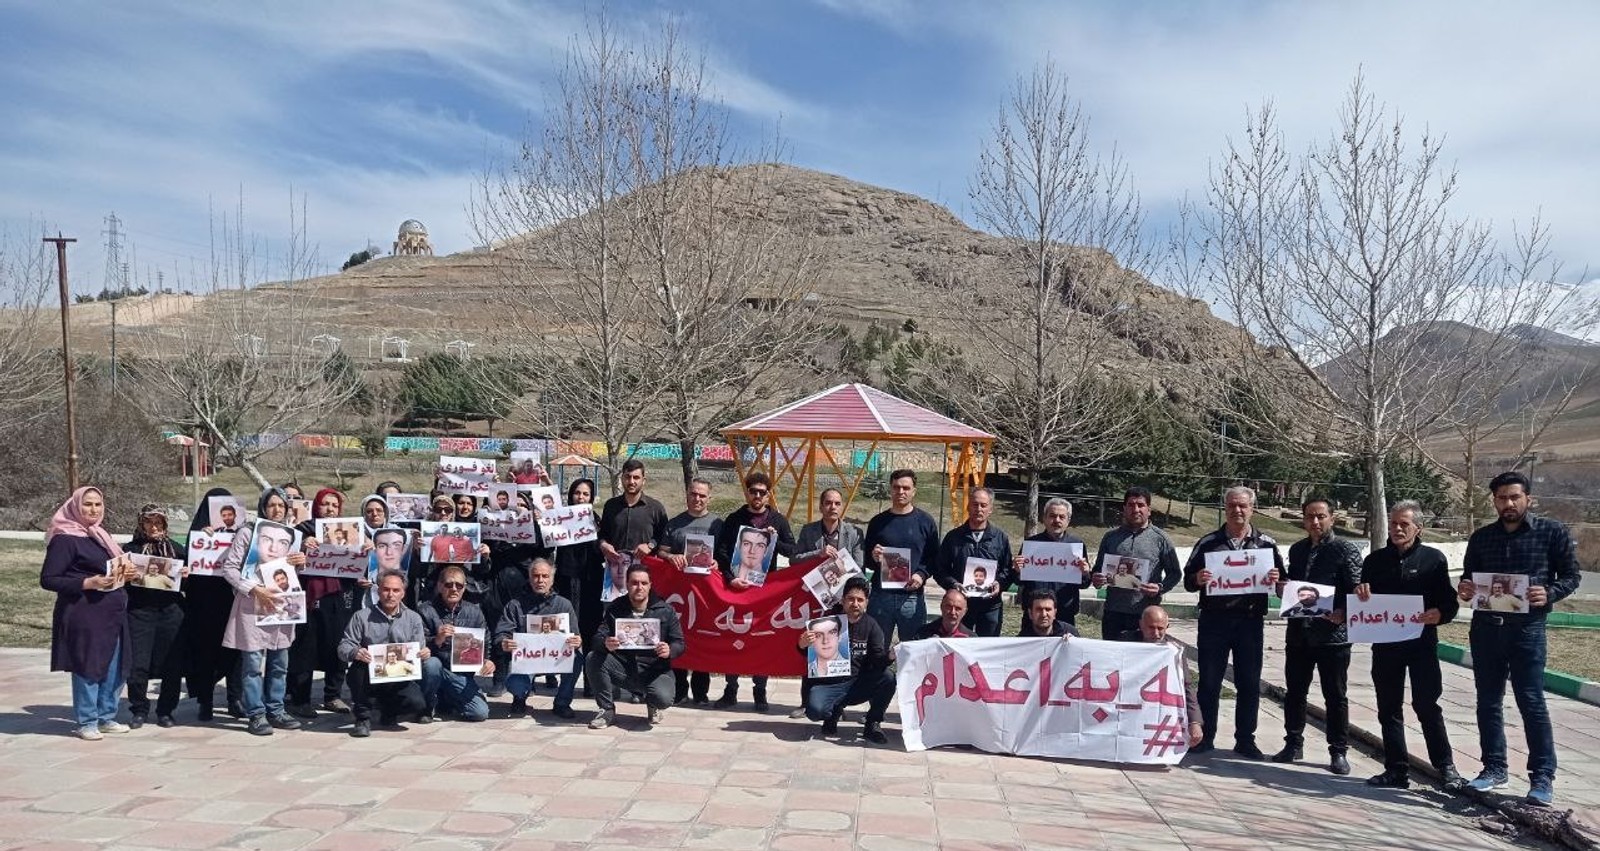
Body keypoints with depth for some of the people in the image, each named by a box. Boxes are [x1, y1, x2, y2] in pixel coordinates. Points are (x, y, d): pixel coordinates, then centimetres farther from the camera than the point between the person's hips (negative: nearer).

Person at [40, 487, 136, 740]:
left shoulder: (101, 536, 16)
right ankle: (87, 722, 12)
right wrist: (88, 583, -21)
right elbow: (48, 580, -12)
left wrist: (126, 573, 6)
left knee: (114, 668, 11)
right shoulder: (64, 540, -8)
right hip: (84, 616, -8)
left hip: (113, 614, 8)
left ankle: (106, 717, 24)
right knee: (87, 667, -1)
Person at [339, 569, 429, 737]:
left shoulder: (413, 618, 8)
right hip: (369, 677, -1)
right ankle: (362, 718, -13)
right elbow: (343, 647, -4)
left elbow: (419, 650, 5)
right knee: (359, 666, -35)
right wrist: (355, 653, -28)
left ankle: (388, 710, 12)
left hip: (399, 678, 1)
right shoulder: (362, 616, 2)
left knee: (416, 703, -26)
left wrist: (424, 654, -21)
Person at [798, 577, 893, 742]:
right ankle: (834, 712, 8)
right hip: (828, 683, -2)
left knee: (887, 679, -25)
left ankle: (872, 725, -2)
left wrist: (890, 656, -31)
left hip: (858, 683, 2)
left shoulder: (871, 625, 1)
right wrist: (803, 645, -27)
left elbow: (878, 659, -8)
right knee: (815, 710, -31)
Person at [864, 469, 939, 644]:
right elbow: (866, 559, 15)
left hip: (913, 596, -1)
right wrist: (873, 558, -7)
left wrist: (922, 574, -10)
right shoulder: (878, 521, 9)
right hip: (881, 595, 1)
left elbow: (934, 557, 7)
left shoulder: (925, 521, 5)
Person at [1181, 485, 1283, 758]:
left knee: (1249, 684, 6)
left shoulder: (1266, 543, 7)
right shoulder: (1208, 543, 6)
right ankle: (1205, 737, 15)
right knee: (1209, 682, 5)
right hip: (1214, 620, 0)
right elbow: (1188, 580, 5)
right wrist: (1198, 579, -17)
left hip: (1250, 621, 1)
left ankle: (1245, 740, 18)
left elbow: (1281, 580, 9)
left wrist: (1276, 580, -13)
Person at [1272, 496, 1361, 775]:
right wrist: (1282, 588, 2)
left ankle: (1339, 752, 14)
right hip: (1298, 632, 5)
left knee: (1335, 696, 4)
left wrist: (1342, 613, -24)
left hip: (1333, 634, -5)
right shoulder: (1297, 549, 13)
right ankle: (1293, 744, 23)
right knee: (1294, 691, 11)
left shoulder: (1346, 550, -4)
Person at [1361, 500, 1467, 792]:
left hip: (1421, 643, -4)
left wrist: (1440, 614, -24)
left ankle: (1446, 767, 8)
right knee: (1389, 709, 7)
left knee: (1427, 706, -4)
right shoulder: (1375, 560, 11)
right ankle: (1397, 770, 14)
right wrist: (1361, 595, -8)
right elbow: (1362, 604, 15)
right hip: (1385, 644, 4)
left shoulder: (1433, 558, 1)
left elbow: (1450, 601, -2)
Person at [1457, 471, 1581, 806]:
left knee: (1531, 702, -4)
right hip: (1485, 627, 4)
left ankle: (1543, 776, 6)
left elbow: (1571, 575, 0)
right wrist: (1464, 588, -6)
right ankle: (1494, 768, 19)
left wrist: (1549, 593, -19)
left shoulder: (1552, 532, -1)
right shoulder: (1481, 538, 10)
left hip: (1527, 627, -4)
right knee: (1488, 701, 9)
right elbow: (1468, 577, 17)